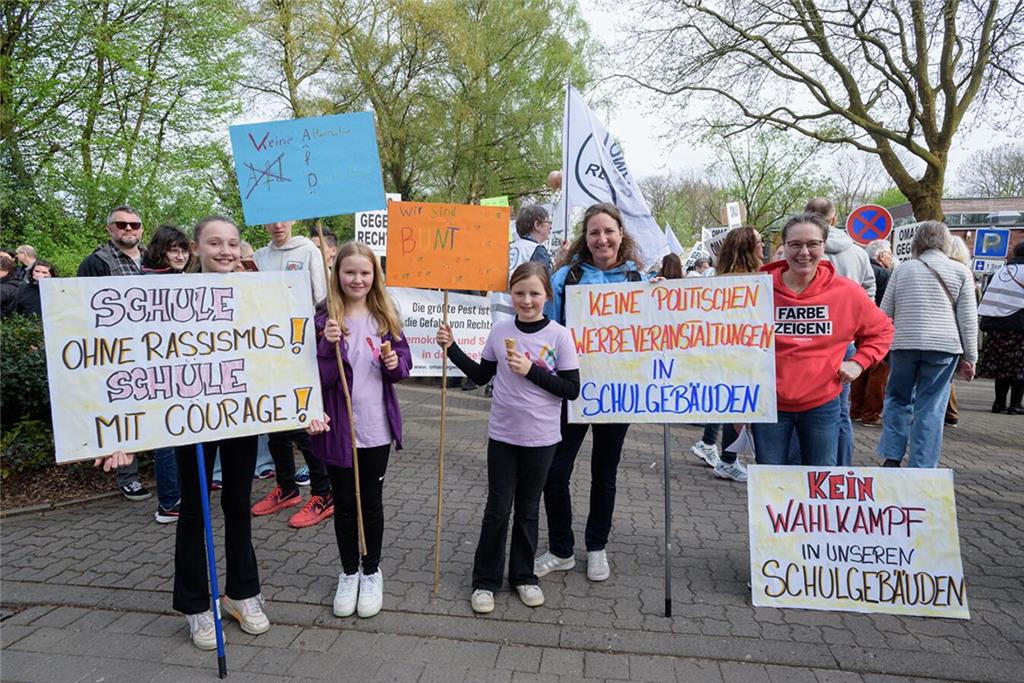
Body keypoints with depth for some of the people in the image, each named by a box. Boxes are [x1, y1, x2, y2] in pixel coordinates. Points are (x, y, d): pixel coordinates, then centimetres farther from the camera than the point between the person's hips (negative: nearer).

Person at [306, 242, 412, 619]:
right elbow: (319, 378, -11)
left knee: (372, 502, 13)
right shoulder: (324, 319, -7)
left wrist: (395, 363, -13)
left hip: (376, 427, 2)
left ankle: (372, 573, 31)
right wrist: (328, 345, -26)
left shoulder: (385, 317, 2)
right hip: (337, 427, -1)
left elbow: (403, 365, 8)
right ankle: (349, 573, 31)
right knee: (344, 504, 13)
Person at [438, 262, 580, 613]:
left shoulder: (559, 335, -10)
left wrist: (531, 370, -20)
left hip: (541, 438, -1)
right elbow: (481, 376, 9)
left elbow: (572, 389, -11)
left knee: (528, 510, 13)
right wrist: (452, 348, -1)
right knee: (497, 509, 6)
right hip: (502, 434, 1)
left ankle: (523, 575, 31)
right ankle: (485, 580, 22)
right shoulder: (500, 330, -2)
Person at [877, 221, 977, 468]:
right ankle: (921, 468, 5)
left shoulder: (903, 269, 7)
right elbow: (968, 319, 3)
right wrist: (969, 357, 8)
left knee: (898, 399, 14)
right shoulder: (960, 271, 4)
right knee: (931, 408, 3)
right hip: (943, 347, 0)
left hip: (904, 344, 1)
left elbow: (885, 312, 7)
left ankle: (891, 458, 7)